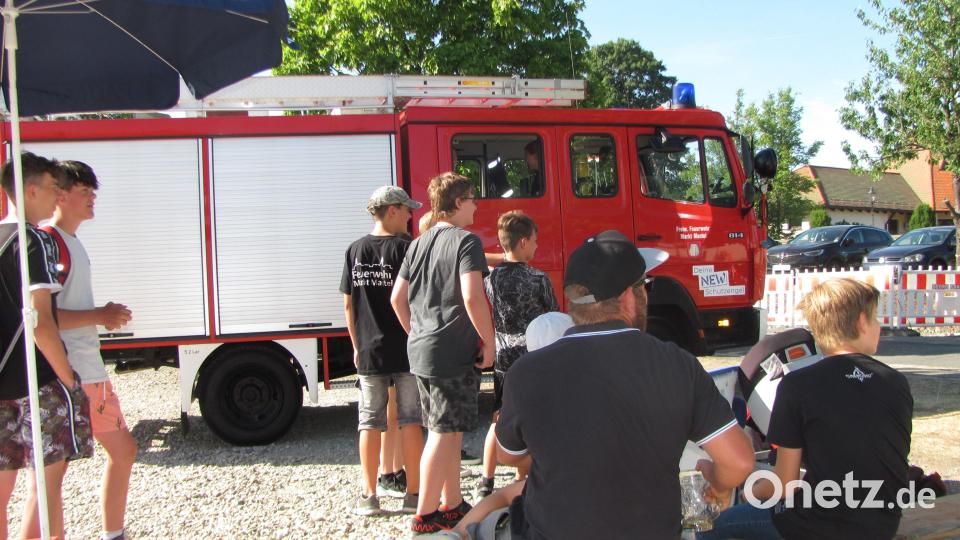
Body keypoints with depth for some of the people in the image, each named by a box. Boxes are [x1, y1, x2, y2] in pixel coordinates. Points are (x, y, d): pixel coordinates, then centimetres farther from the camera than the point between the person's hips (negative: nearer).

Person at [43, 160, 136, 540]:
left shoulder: (73, 243, 17)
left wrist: (105, 314, 10)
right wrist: (99, 316, -18)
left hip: (92, 372, 10)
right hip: (66, 376, -10)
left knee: (122, 450, 17)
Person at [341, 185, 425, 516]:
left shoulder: (354, 251, 4)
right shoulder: (406, 248, -9)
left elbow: (348, 305, 7)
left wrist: (357, 346, 15)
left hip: (369, 352, 4)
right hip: (406, 350, -3)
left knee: (370, 422, 9)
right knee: (410, 420, 5)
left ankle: (369, 496, 14)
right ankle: (413, 494, 11)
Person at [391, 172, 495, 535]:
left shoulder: (418, 244, 14)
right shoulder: (466, 241, -10)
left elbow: (397, 298, 15)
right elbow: (473, 298, -21)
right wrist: (489, 342, -12)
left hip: (420, 352, 8)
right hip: (453, 352, -8)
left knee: (449, 431, 17)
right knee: (444, 434, -1)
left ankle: (453, 505, 27)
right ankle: (425, 516, 5)